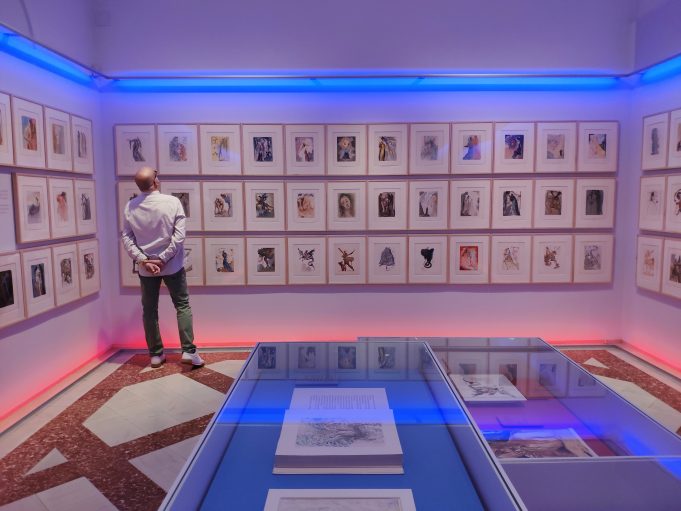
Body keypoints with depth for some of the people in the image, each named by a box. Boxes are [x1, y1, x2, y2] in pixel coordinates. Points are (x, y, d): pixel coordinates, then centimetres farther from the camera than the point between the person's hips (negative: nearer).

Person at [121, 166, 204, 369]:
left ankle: (155, 354, 20)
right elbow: (179, 235, -15)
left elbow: (127, 238, -5)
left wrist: (143, 260, -8)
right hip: (172, 266, -2)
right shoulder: (172, 202, -11)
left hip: (146, 268, 2)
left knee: (149, 311, 13)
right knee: (183, 306, 9)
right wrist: (163, 258, -13)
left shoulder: (130, 207, -2)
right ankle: (188, 351, 4)